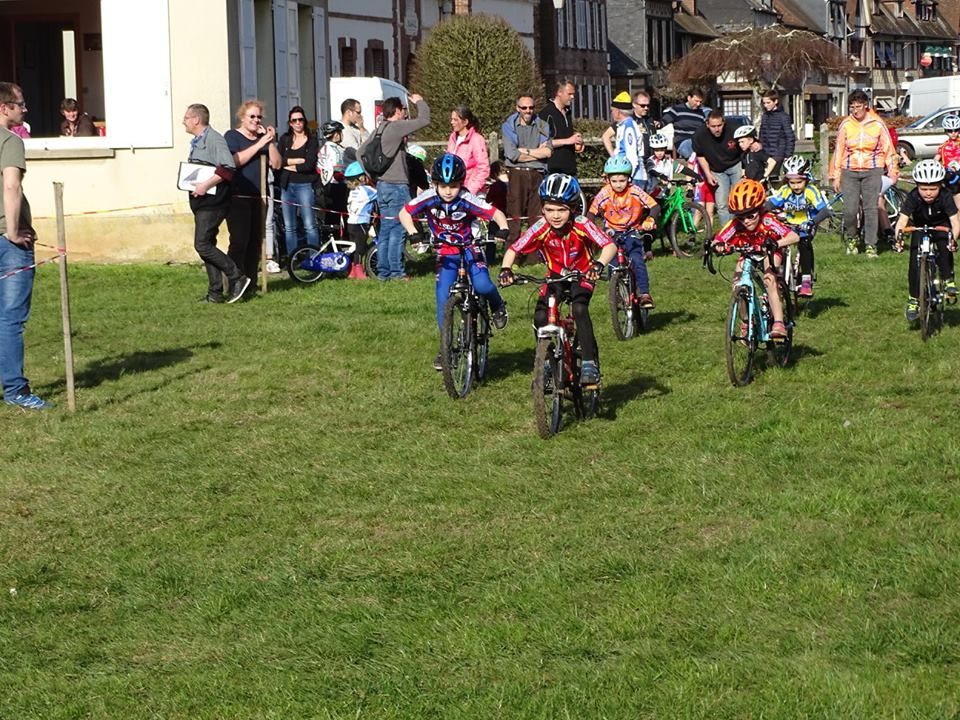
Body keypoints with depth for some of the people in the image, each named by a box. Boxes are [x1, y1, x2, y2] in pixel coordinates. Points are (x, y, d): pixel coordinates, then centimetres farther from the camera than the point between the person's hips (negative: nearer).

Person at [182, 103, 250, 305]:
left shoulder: (214, 139, -13)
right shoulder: (196, 142, 18)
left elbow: (228, 167, -24)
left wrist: (206, 185, -27)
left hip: (212, 202, -10)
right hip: (201, 202, 10)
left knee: (202, 245, -14)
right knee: (207, 246, 10)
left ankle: (237, 278, -7)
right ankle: (215, 293, 13)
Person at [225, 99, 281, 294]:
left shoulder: (263, 138, 16)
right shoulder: (232, 136, 0)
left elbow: (276, 164, 8)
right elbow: (236, 160, -17)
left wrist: (271, 142, -4)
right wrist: (260, 143, -17)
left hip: (257, 197, 6)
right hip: (237, 197, -6)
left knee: (255, 242, 3)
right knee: (239, 241, -13)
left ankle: (250, 286, 8)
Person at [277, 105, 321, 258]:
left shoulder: (312, 140, 3)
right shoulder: (285, 139, 12)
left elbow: (310, 165, -9)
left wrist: (289, 165, -3)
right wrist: (298, 161, -8)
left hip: (304, 185, -4)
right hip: (286, 186, 4)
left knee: (310, 225, -9)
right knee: (289, 227, 5)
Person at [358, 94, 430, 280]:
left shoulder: (378, 131, 11)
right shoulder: (397, 127, -14)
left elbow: (361, 152, 15)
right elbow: (424, 120, -16)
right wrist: (420, 102, 1)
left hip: (382, 185, 8)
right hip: (397, 186, -8)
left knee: (385, 229, 12)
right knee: (397, 229, -4)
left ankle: (382, 271, 14)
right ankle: (396, 271, -2)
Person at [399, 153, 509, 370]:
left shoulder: (467, 200, -22)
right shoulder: (429, 198, -17)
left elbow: (495, 213, -21)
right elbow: (404, 213, -10)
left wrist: (503, 228, -41)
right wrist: (413, 232, -26)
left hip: (469, 249, -2)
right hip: (446, 253, 2)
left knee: (482, 286, -26)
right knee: (443, 299, -8)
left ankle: (497, 306, 10)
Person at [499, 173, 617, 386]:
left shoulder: (581, 225, -29)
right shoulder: (540, 229, -24)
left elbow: (610, 246, -36)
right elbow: (513, 250, -18)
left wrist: (599, 265, -56)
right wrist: (505, 269, -38)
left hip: (582, 275, -2)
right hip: (556, 275, 2)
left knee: (579, 308, -30)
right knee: (540, 316, -16)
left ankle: (590, 363, -21)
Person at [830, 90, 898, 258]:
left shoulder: (877, 124, 1)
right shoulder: (845, 124, 3)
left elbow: (888, 148, 7)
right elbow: (838, 150, 7)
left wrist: (892, 171, 4)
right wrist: (836, 176, 6)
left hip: (872, 171, -1)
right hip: (850, 172, 1)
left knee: (871, 209, -4)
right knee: (849, 209, -6)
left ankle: (871, 245, 4)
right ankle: (852, 239, 19)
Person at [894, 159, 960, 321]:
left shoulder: (945, 197, -30)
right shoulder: (913, 198, -29)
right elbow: (903, 219, -37)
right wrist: (899, 236, -56)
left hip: (941, 226, -1)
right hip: (920, 228, 1)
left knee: (945, 246, -31)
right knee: (915, 262, -13)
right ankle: (913, 299, 0)